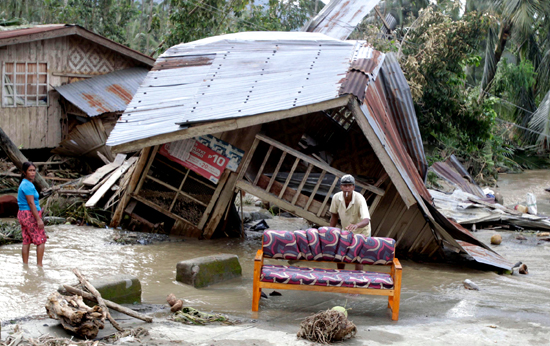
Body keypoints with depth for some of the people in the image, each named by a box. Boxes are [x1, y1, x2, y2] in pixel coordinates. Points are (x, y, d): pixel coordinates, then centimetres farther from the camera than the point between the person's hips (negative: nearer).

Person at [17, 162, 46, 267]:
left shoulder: (23, 184, 14)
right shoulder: (28, 185, -16)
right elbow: (31, 203, -21)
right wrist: (39, 219, -21)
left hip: (22, 214, 9)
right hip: (30, 215, -9)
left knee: (26, 241, 10)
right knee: (41, 240, -2)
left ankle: (25, 265, 12)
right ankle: (39, 264, -1)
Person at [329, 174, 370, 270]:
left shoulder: (359, 199, -33)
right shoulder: (336, 197, -20)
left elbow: (366, 220, -45)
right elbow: (334, 215, -2)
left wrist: (356, 225, -65)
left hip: (361, 231, -4)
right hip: (346, 230, 5)